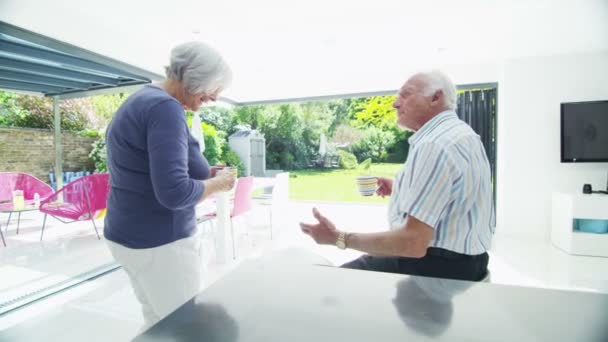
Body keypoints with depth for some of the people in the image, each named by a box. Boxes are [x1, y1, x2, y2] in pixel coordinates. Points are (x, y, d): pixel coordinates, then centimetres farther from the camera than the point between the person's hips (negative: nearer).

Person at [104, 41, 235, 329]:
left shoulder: (137, 102, 11)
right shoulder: (166, 107, -21)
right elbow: (175, 193, -30)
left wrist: (204, 175, 7)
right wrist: (219, 183, -13)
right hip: (160, 243, -10)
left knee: (158, 323, 23)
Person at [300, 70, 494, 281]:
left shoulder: (434, 145, -24)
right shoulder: (460, 132, 10)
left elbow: (413, 244, -30)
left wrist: (339, 238, -24)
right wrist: (401, 190, 15)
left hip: (441, 266, -10)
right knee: (362, 263, 21)